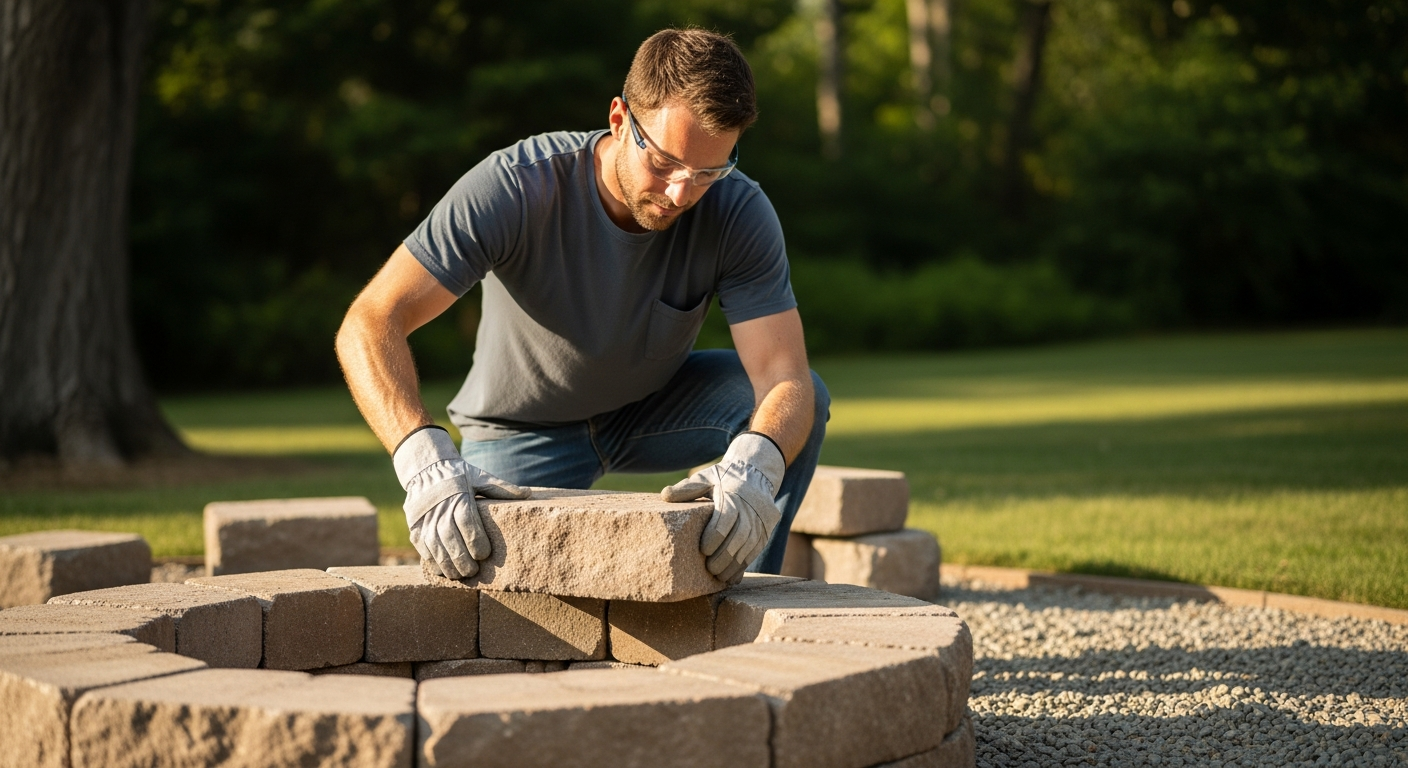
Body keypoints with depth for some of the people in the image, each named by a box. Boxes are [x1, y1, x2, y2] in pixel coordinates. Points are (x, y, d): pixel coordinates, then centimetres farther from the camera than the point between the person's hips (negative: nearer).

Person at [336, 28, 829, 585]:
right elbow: (370, 323, -38)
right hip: (525, 429, -2)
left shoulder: (740, 214, -26)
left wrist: (752, 466, -58)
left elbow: (785, 375, -33)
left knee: (803, 400, -24)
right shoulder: (516, 187, -33)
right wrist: (425, 459, -57)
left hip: (652, 408, 3)